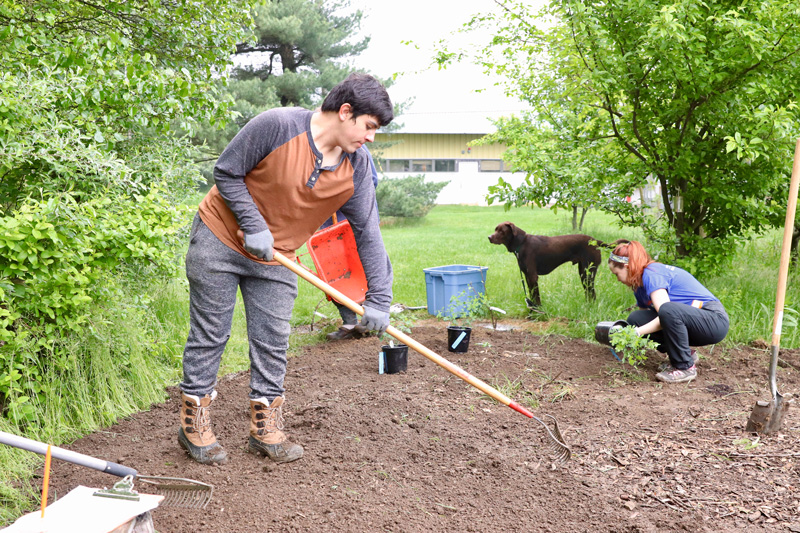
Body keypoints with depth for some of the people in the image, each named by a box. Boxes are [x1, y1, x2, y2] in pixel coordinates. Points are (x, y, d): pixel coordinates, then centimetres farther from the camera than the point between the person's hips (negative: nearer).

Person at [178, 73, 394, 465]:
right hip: (219, 239, -4)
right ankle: (194, 424, 18)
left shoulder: (355, 168, -9)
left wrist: (378, 299, -11)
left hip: (275, 258, 5)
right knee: (209, 335, 3)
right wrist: (254, 226, -21)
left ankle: (265, 429, 19)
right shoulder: (278, 125, -24)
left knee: (273, 344, 5)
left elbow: (367, 232, -7)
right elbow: (226, 172, -15)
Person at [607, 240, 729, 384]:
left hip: (714, 319, -9)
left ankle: (686, 367, -17)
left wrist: (636, 333, -25)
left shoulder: (651, 274, -17)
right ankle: (685, 354, 8)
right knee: (635, 319, -4)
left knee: (668, 310, -37)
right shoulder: (639, 286, 11)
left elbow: (666, 313, -27)